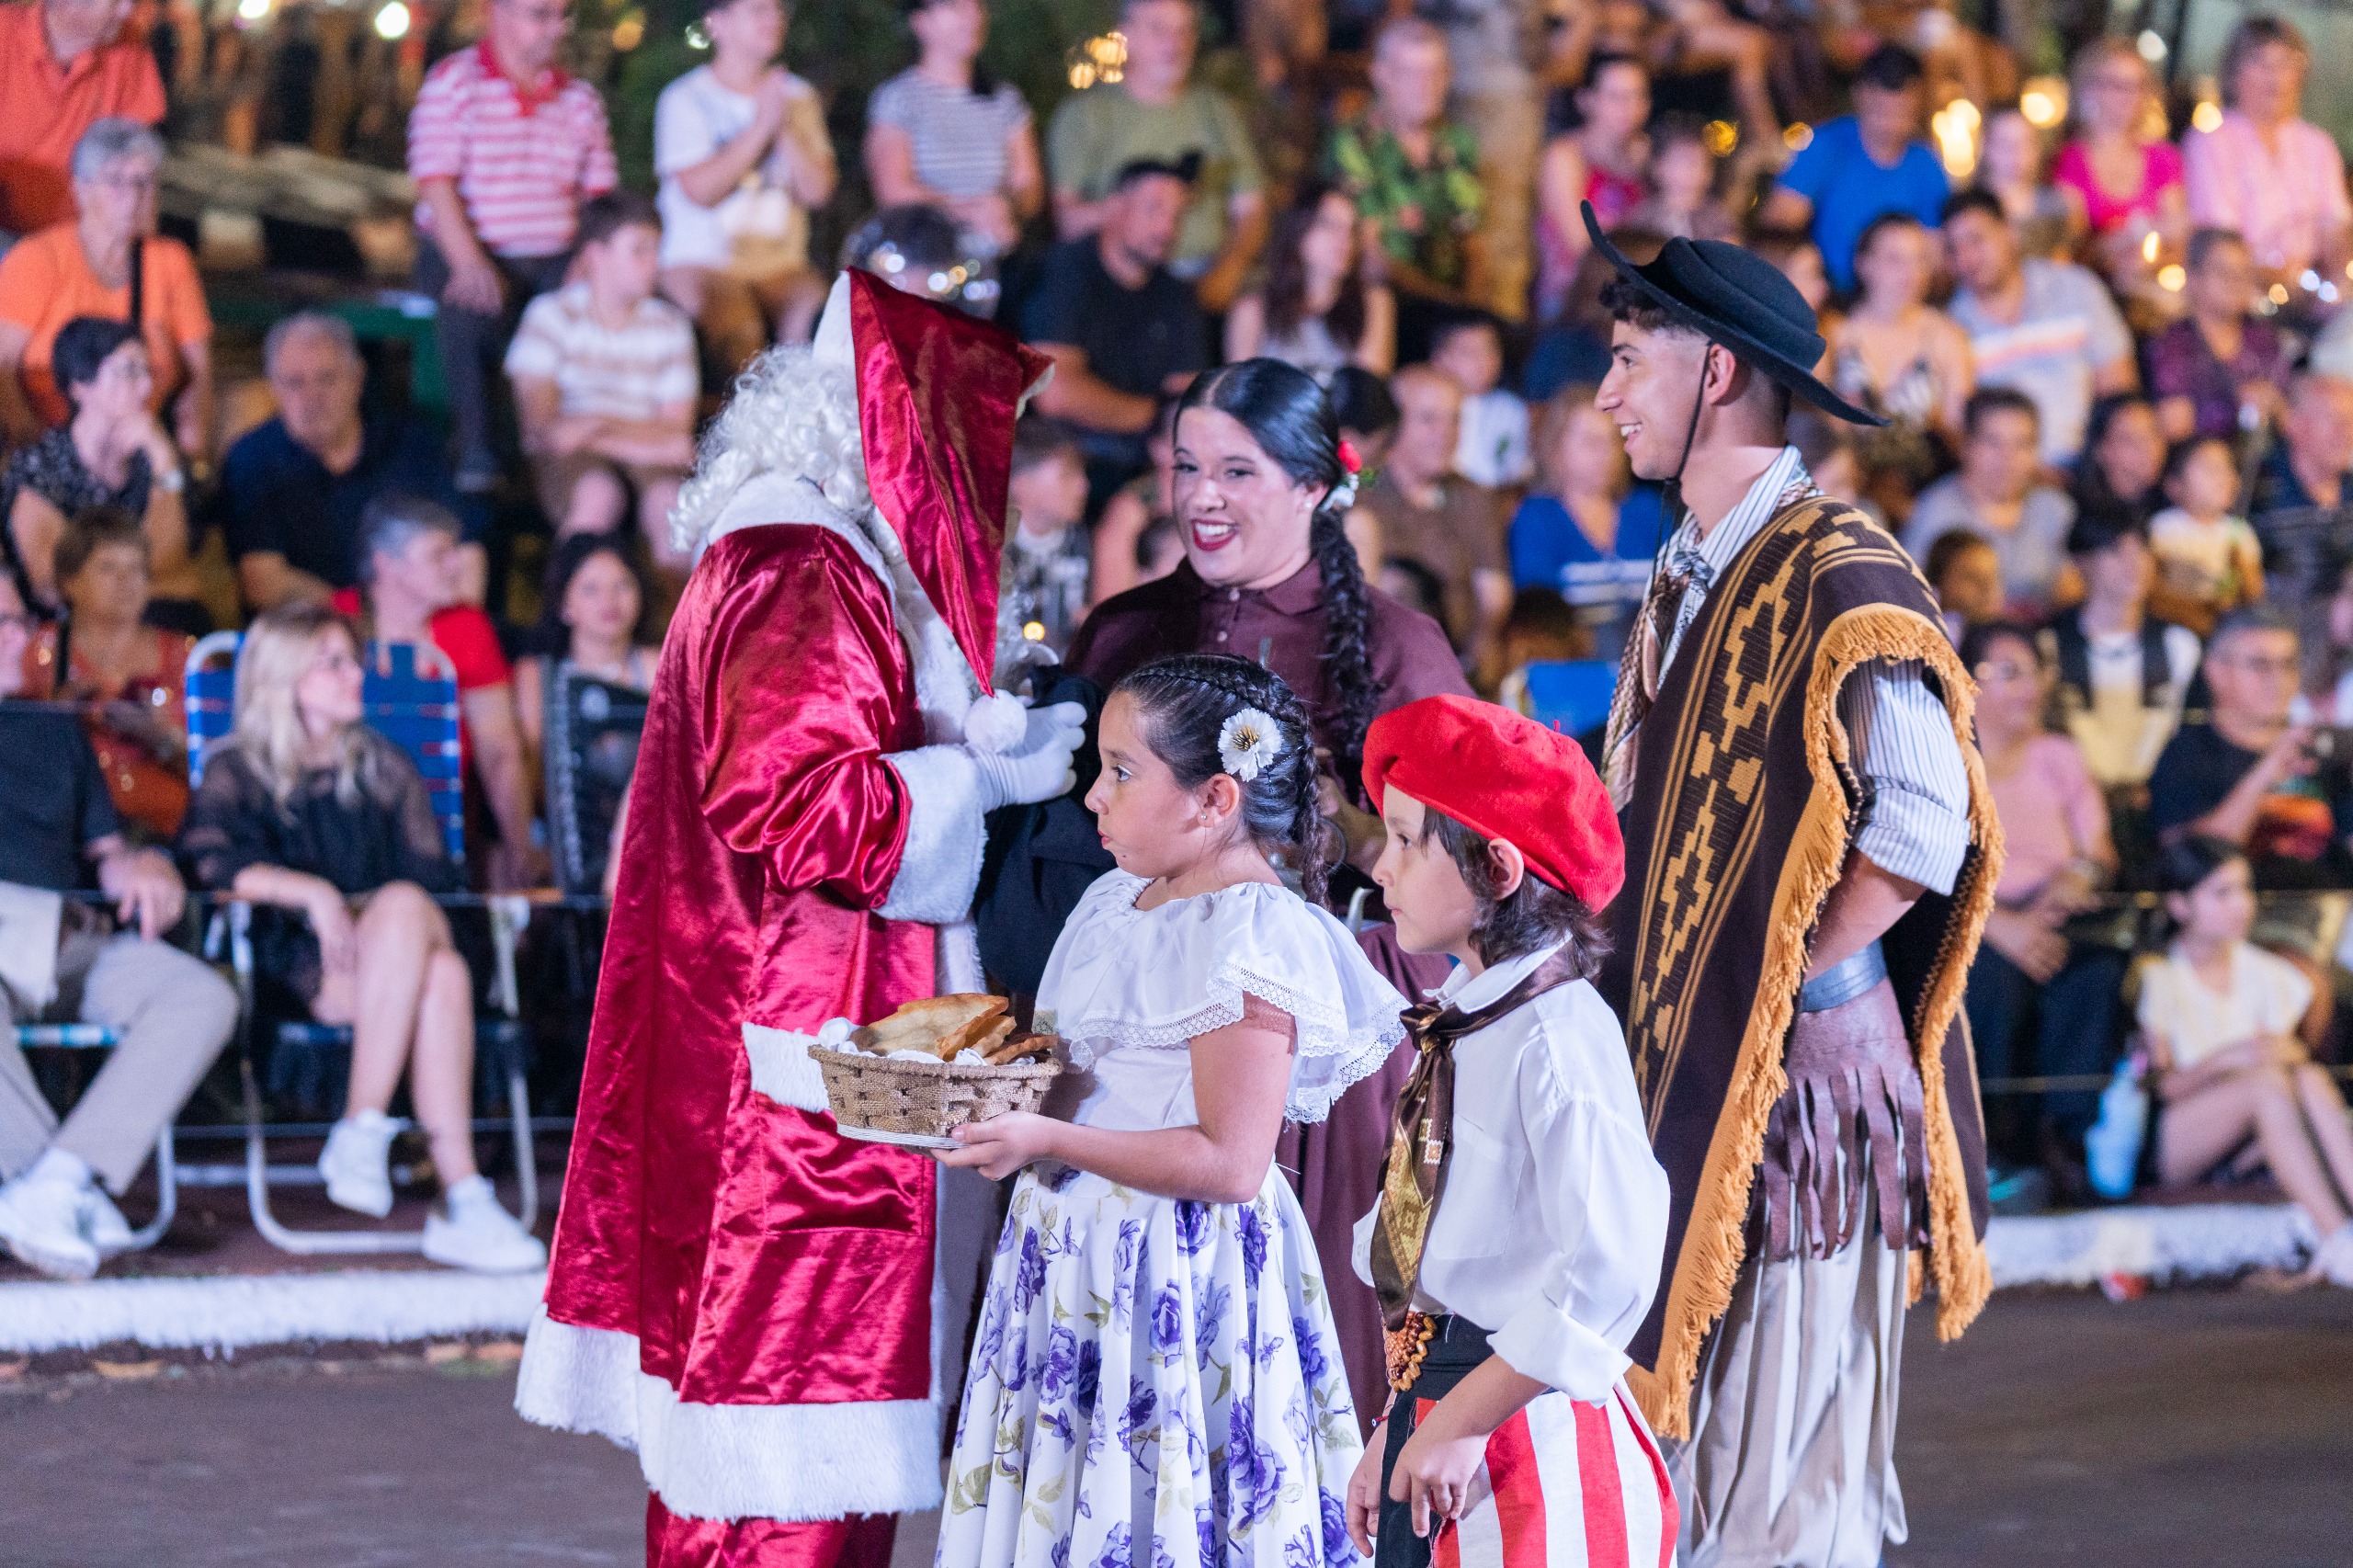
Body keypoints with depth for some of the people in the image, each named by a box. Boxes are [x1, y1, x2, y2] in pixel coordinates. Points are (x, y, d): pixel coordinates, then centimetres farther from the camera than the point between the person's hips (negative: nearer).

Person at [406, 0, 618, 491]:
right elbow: (436, 182, -10)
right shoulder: (452, 83, 0)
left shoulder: (579, 98, 14)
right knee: (469, 310, -35)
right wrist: (469, 263, -23)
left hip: (555, 258, 3)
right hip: (471, 251, -3)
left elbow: (599, 192, 10)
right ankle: (477, 451, -24)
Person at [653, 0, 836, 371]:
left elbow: (818, 191, 4)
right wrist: (761, 127, -12)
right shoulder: (685, 99, 1)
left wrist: (784, 131, -9)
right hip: (702, 261, -4)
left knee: (820, 320, -28)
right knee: (740, 331, -34)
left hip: (781, 265, 4)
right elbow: (700, 190, -12)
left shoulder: (798, 96, 14)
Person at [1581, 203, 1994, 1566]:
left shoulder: (1839, 574, -13)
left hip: (1798, 1078, -9)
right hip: (1686, 1070, 9)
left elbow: (1920, 830, -22)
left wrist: (1790, 985, -14)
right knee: (1679, 1452, 11)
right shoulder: (1690, 579, 16)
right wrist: (1630, 977, 10)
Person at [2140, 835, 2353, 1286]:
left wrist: (2290, 1054, -15)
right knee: (2266, 1078, -33)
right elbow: (2160, 1088, -10)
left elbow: (2285, 1050, 8)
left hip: (2246, 1141, 5)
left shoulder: (2264, 973, 14)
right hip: (2169, 1146, -5)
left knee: (2311, 1077, -27)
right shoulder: (2158, 979, -4)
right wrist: (2223, 1060, -26)